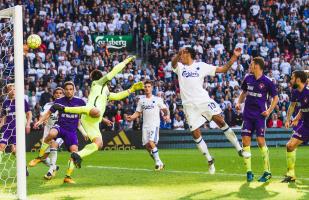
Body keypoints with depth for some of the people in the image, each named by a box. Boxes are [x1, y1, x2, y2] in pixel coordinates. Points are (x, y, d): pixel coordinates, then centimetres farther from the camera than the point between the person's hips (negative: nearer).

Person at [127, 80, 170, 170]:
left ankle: (158, 162, -11)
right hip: (145, 125, 5)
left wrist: (166, 115, -16)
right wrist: (131, 117, -7)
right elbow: (138, 112, 12)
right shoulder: (141, 100, 12)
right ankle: (159, 163, 15)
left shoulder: (157, 99, 2)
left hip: (155, 124, -5)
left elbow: (165, 109, 5)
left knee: (151, 142, -22)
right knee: (147, 145, 1)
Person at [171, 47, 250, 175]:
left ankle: (239, 149, -7)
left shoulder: (201, 66, 6)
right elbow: (173, 62, -17)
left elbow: (223, 69, 6)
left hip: (204, 100, -1)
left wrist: (234, 57, -6)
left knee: (220, 121, -15)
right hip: (189, 105, 1)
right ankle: (209, 160, 14)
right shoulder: (179, 67, 7)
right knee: (195, 134, -1)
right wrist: (178, 55, -40)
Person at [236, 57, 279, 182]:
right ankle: (249, 171, 4)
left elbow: (275, 98, 3)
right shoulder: (248, 79, 7)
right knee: (246, 141, -3)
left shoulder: (267, 82, -6)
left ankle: (267, 171, -2)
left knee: (261, 141, -10)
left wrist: (269, 110, -8)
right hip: (247, 115, 5)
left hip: (259, 115, -4)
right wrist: (239, 102, 7)